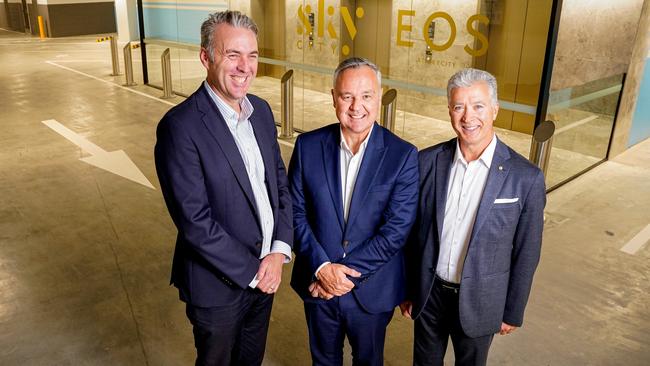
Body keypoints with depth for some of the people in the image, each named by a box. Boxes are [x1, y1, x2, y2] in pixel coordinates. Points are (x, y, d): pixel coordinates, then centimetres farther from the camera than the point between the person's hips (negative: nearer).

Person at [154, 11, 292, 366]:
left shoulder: (261, 110, 0)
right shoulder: (180, 126, -22)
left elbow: (280, 181, 4)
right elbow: (195, 221, -24)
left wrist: (279, 251, -8)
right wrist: (252, 271, -16)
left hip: (264, 273, 6)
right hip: (219, 284, -5)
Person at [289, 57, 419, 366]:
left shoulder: (403, 155, -15)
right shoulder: (308, 145, -8)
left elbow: (396, 230, -16)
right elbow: (296, 212, -6)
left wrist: (346, 273, -17)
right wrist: (322, 267, -17)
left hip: (372, 291, -1)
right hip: (317, 283, 2)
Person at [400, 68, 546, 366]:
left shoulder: (526, 178, -15)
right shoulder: (427, 161, -9)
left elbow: (525, 254, -6)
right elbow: (412, 232, -1)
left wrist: (513, 312, 0)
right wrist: (406, 289, 5)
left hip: (479, 301, -1)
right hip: (427, 294, 2)